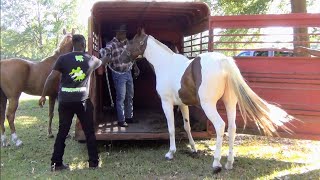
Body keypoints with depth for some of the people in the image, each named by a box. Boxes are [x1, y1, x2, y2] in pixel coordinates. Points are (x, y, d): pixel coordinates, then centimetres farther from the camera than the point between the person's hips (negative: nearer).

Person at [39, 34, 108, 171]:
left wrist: (43, 95, 4)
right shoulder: (91, 60, 2)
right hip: (82, 100, -1)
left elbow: (51, 78, -5)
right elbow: (102, 62, 26)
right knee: (89, 132, 11)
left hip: (65, 101, 1)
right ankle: (93, 162, 17)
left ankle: (56, 163, 17)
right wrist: (106, 59, 48)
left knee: (62, 132, 12)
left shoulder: (63, 58, -2)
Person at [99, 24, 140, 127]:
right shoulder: (112, 44, -14)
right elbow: (104, 51, -32)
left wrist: (135, 66, 16)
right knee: (121, 98, -1)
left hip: (128, 73, 7)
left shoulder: (127, 42, 7)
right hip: (119, 74, -7)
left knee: (130, 96, 15)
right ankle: (121, 120, 10)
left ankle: (129, 117, 29)